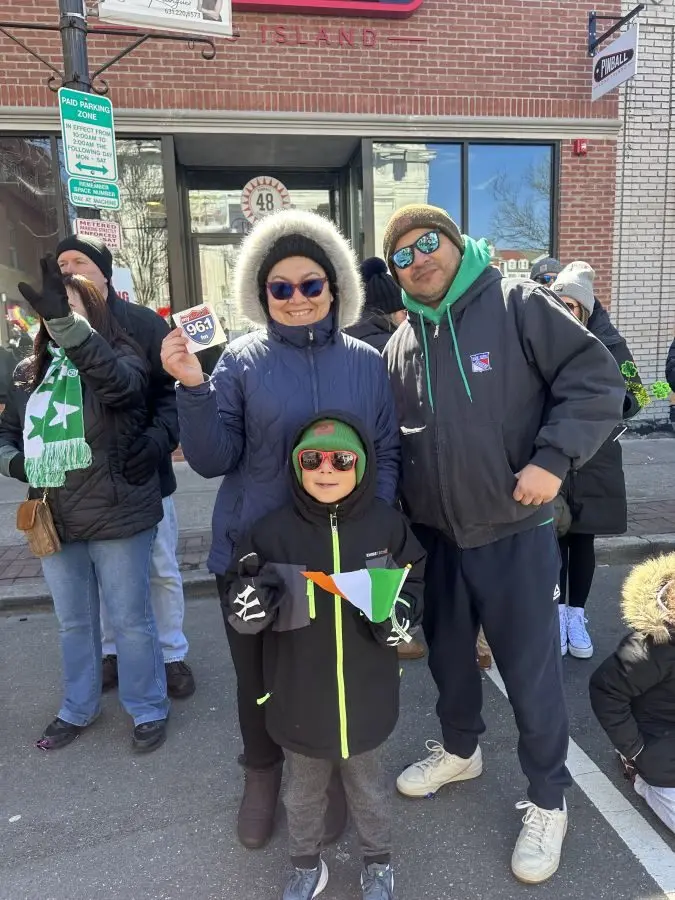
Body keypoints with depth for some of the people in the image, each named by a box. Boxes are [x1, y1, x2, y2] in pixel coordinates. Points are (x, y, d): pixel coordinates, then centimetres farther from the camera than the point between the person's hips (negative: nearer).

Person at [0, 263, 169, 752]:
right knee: (74, 623, 21)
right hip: (55, 522, 6)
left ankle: (149, 709, 29)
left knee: (132, 619, 8)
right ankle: (79, 708, 41)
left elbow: (120, 382, -33)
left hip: (116, 518, -5)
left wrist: (65, 320, -44)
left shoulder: (119, 357, -8)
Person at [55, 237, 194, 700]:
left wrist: (160, 437, -28)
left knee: (161, 570, 10)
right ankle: (113, 651, 37)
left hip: (140, 471, -3)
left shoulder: (143, 323, -6)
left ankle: (173, 655, 28)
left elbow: (173, 390, -10)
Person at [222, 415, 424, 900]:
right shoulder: (275, 530, -14)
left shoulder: (387, 523, -11)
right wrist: (246, 604, -27)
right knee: (304, 792, 24)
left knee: (369, 788, 25)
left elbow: (415, 582, 4)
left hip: (366, 697, 0)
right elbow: (235, 593, -6)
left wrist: (401, 617, -14)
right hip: (300, 699, 0)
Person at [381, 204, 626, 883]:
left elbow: (598, 382, -11)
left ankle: (547, 801, 32)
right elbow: (389, 444, 11)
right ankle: (459, 750, 49)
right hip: (438, 538, 5)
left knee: (531, 672, 8)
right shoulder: (400, 346, 7)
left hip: (515, 534, -5)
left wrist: (553, 458, -21)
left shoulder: (518, 305, -9)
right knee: (448, 656, 22)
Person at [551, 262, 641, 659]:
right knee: (554, 537, 7)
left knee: (583, 539, 10)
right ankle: (558, 611, 24)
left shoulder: (609, 343, -4)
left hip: (595, 462, 1)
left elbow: (634, 397, -2)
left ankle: (577, 615, 26)